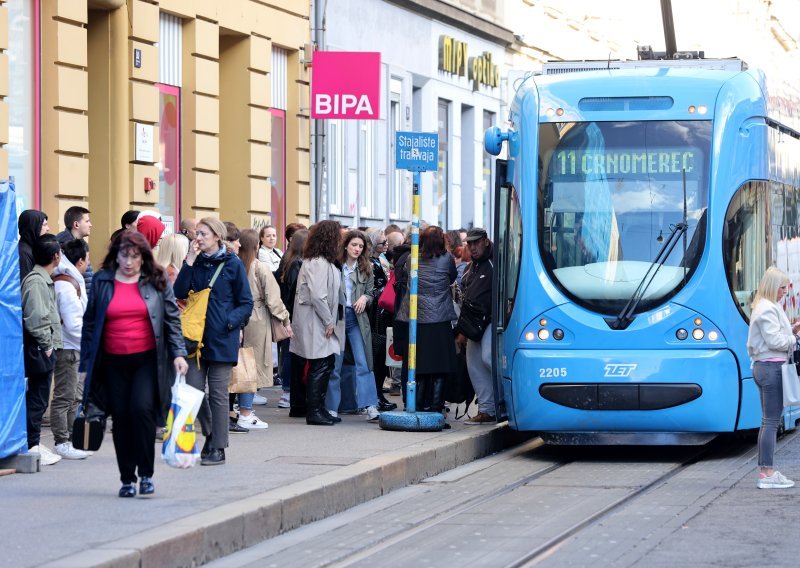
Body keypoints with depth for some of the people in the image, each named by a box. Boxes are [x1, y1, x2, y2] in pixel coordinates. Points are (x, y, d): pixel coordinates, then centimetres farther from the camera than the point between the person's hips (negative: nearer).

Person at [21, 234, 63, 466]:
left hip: (45, 349, 10)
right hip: (39, 350, -10)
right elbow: (35, 319, -23)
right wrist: (46, 346, -15)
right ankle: (32, 447, -1)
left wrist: (51, 344, 12)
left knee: (39, 399, 15)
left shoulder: (45, 280, 15)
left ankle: (34, 444, 23)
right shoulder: (35, 281, -17)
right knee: (36, 399, -5)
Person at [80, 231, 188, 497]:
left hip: (148, 359, -2)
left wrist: (178, 353, -4)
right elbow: (90, 323, 10)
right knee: (121, 418, 3)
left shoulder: (156, 281, 4)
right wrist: (87, 363, 7)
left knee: (141, 409, -18)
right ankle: (127, 478, 14)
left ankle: (146, 473, -5)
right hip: (114, 362, 2)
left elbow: (172, 318, 6)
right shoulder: (102, 282, 7)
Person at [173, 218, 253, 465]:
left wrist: (229, 322, -15)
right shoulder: (195, 263, 9)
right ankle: (210, 433, 24)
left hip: (222, 339, -4)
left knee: (218, 393, 0)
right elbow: (179, 293, -4)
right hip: (196, 336, 4)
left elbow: (246, 303, -1)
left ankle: (218, 448, 7)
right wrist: (189, 262, -9)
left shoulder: (232, 264, -3)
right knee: (193, 390, 1)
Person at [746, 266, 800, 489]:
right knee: (771, 421, -9)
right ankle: (768, 474, -9)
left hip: (763, 367, 11)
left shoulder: (766, 307, 19)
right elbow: (775, 341, -19)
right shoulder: (768, 310, -14)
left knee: (769, 421, 12)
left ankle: (764, 471, 14)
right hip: (771, 367, -11)